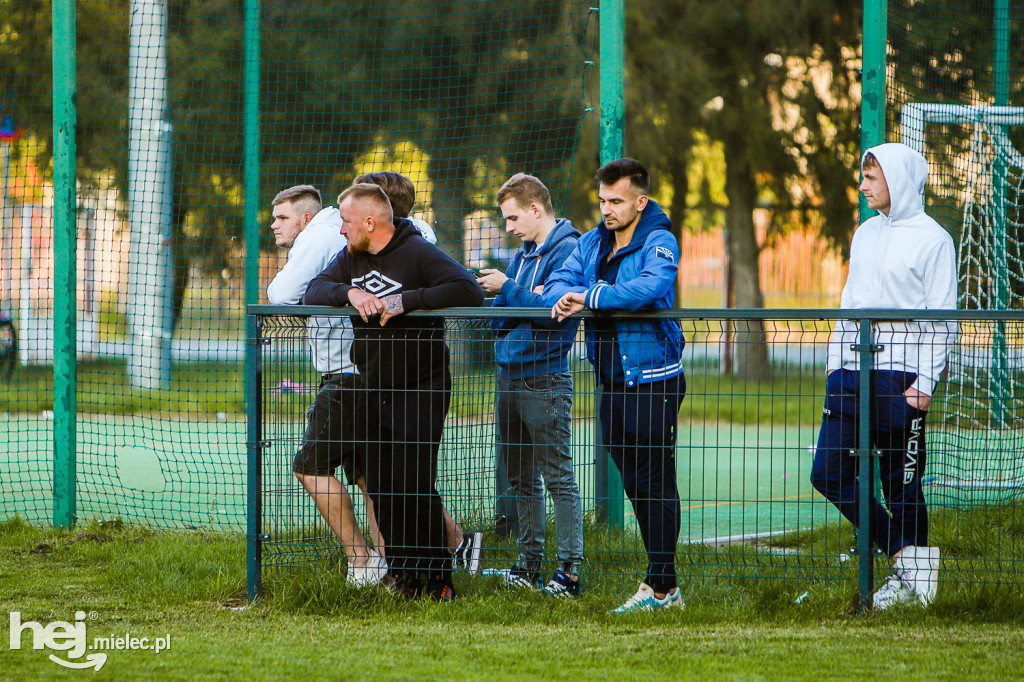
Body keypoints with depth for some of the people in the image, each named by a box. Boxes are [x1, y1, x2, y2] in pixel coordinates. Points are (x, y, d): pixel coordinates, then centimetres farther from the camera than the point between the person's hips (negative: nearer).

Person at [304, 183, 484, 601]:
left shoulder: (418, 254, -12)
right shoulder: (352, 257, 11)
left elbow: (469, 291, -23)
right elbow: (314, 292, 4)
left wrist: (406, 301, -28)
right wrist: (349, 293, -17)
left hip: (420, 390, -7)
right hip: (372, 391, 7)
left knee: (415, 485, -12)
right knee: (381, 488, 4)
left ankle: (438, 577, -4)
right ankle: (403, 576, 11)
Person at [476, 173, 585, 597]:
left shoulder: (567, 251, -7)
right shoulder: (523, 256, 19)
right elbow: (497, 320, 14)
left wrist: (508, 290, -10)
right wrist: (526, 300, -6)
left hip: (545, 382, -9)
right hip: (510, 378, 9)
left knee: (558, 477, -9)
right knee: (521, 479, 11)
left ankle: (569, 569, -10)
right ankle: (529, 563, 17)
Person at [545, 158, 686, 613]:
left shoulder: (659, 243, -8)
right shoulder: (592, 243, 14)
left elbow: (650, 286, -26)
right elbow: (559, 284, 8)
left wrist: (590, 297, -24)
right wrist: (562, 297, -16)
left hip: (652, 380, -8)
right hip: (612, 382, 8)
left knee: (656, 483, -6)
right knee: (634, 485, 11)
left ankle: (661, 586, -4)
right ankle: (662, 584, 18)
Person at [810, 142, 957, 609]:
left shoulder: (932, 240, -5)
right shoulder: (865, 234, 16)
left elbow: (941, 321, -7)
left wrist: (924, 382, -13)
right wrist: (834, 360, 12)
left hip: (899, 377, -7)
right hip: (850, 373, 7)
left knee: (901, 485, -2)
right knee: (829, 474, 1)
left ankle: (916, 575, 11)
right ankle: (901, 555, 10)